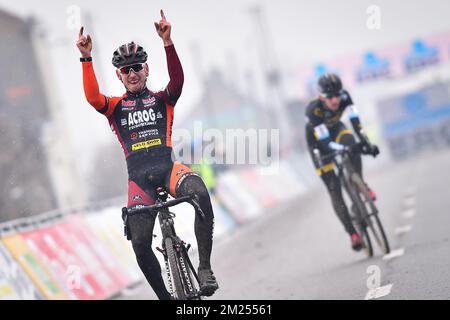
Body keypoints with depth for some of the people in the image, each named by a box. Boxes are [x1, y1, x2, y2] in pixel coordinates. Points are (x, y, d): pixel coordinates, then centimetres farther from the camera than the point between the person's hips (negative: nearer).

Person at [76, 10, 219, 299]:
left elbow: (177, 81, -8)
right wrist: (87, 58, -19)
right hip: (138, 176, 1)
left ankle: (205, 267, -23)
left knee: (200, 193, -33)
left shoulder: (162, 99, 14)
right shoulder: (115, 106, 14)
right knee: (140, 243, -11)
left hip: (168, 167, -1)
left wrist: (168, 42, -21)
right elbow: (93, 97, -8)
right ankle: (165, 297, 9)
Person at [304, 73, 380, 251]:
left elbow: (355, 122, -33)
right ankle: (353, 233, -5)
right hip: (318, 141, -3)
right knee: (334, 189, -10)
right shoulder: (313, 110, -37)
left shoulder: (344, 97, -27)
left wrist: (366, 143, -49)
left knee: (351, 143, -36)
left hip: (336, 130, 3)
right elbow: (325, 142, -37)